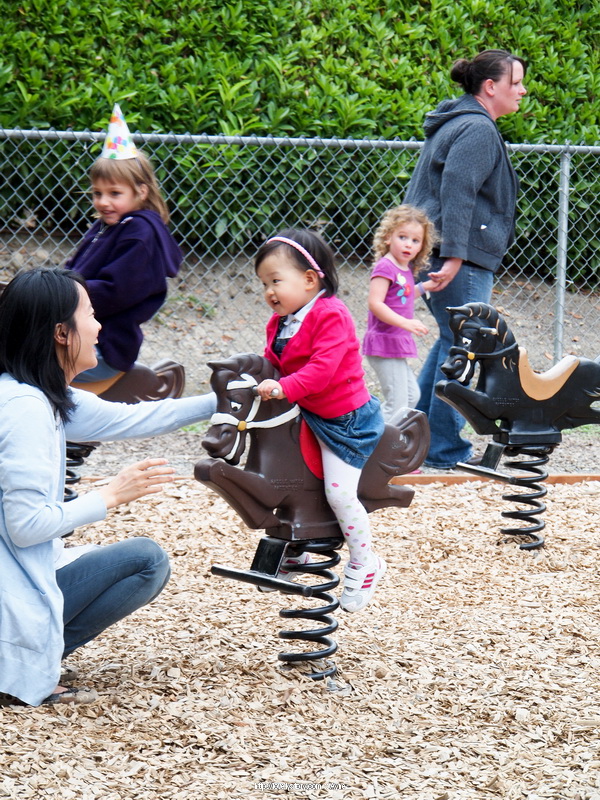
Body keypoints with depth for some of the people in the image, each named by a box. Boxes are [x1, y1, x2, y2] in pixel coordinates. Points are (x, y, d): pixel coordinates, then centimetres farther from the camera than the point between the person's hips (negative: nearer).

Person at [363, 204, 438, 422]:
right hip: (385, 342, -10)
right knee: (397, 402, -8)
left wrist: (425, 287, 23)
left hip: (398, 345, 10)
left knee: (411, 396, 20)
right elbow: (375, 303, -26)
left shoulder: (405, 269, 13)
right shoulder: (385, 267, -16)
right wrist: (406, 323, -31)